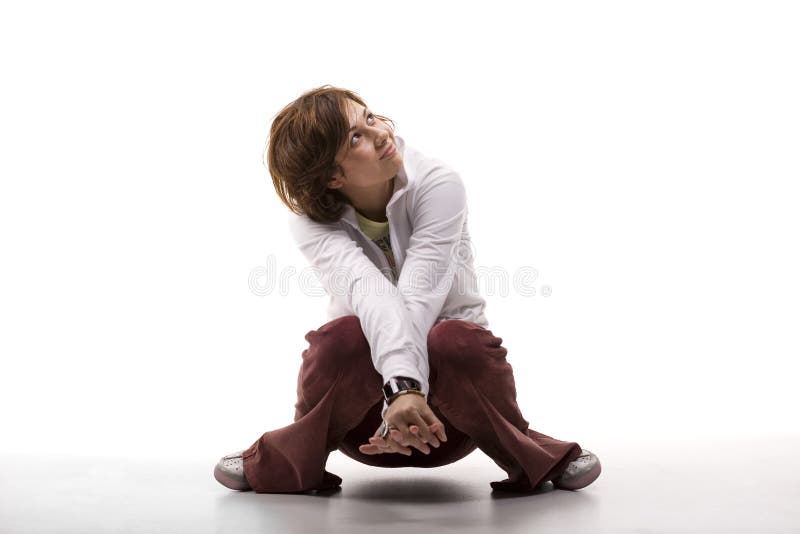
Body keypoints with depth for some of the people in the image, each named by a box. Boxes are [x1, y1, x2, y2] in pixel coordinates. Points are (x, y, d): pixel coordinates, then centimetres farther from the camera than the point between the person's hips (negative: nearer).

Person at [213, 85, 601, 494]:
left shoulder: (438, 184, -16)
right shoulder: (312, 222, -15)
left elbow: (418, 296, -30)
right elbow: (370, 294, -35)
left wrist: (408, 390, -42)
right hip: (368, 378, 0)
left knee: (460, 342, -35)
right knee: (344, 338, -34)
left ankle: (532, 457, -7)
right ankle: (294, 460, -6)